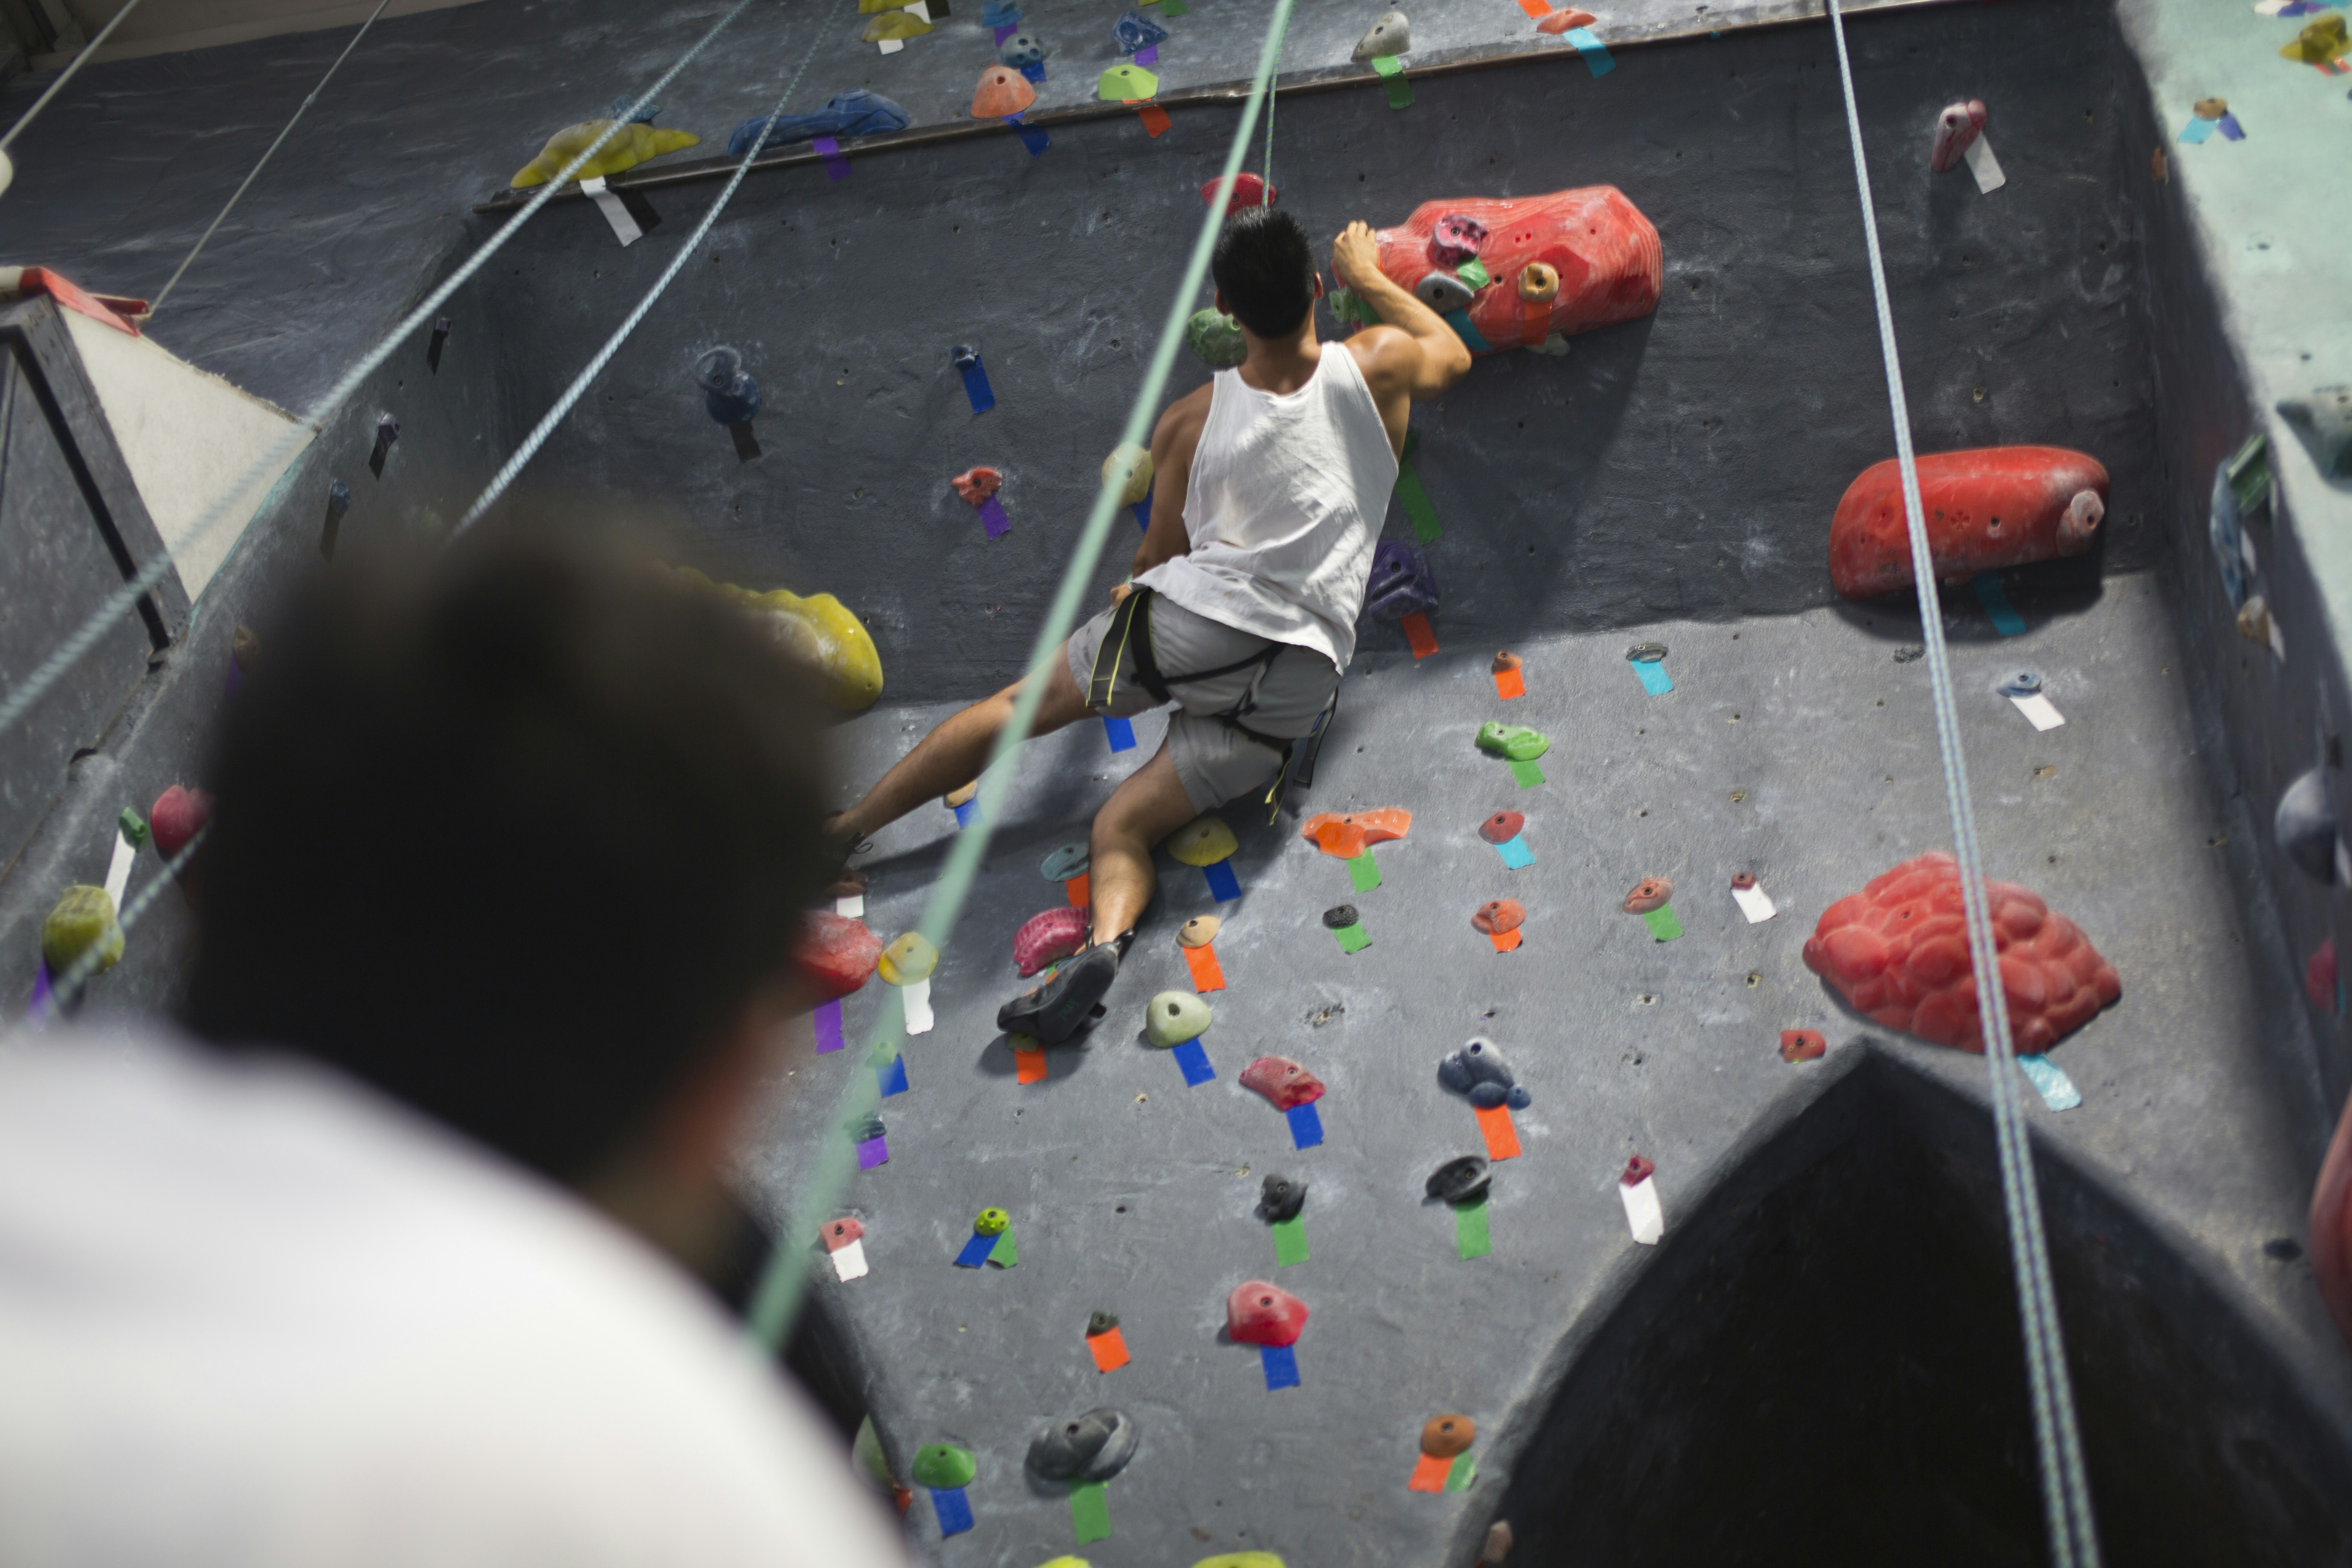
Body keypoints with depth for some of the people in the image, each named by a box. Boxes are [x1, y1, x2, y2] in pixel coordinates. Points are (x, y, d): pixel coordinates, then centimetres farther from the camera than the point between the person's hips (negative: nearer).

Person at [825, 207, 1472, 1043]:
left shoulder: (1188, 422, 7)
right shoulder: (1378, 366, 8)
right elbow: (1452, 351, 32)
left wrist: (1135, 593, 42)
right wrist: (1369, 277, 43)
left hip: (1196, 618, -2)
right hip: (1299, 675, 2)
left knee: (1017, 707, 16)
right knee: (1124, 823, 3)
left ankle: (841, 828, 14)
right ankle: (1105, 943, -27)